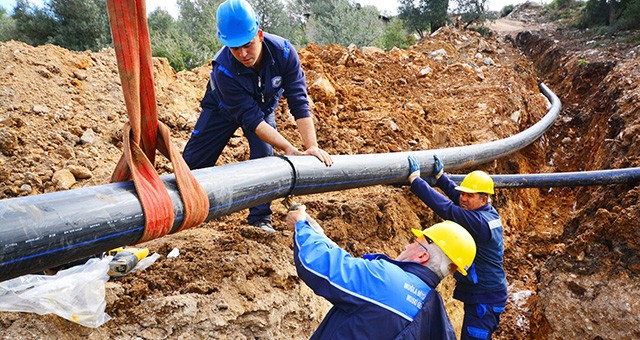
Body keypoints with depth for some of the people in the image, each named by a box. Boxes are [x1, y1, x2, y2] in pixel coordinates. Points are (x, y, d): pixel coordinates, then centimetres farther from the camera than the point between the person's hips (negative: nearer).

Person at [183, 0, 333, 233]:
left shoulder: (283, 52, -34)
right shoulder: (223, 69, -39)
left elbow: (299, 103, -33)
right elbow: (251, 118, -37)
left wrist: (312, 146, -42)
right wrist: (289, 149, -43)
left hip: (264, 106, 2)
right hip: (223, 107, -1)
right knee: (194, 161, 1)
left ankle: (260, 219, 0)